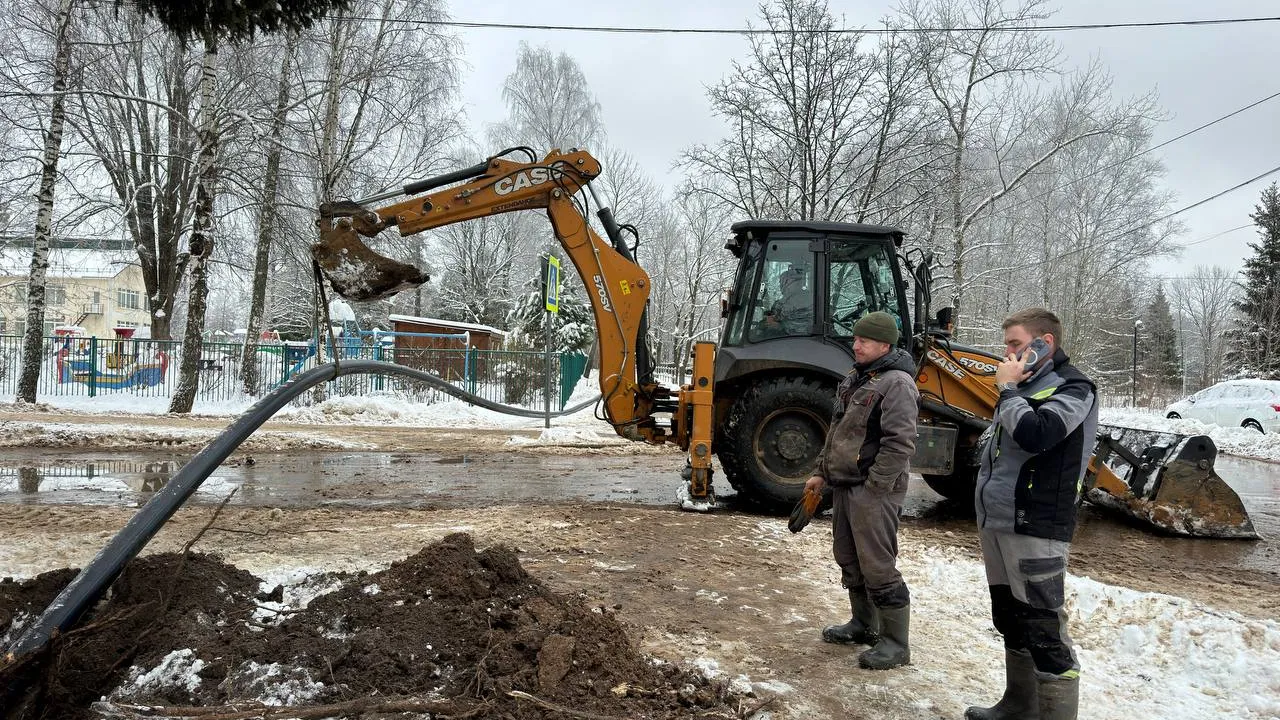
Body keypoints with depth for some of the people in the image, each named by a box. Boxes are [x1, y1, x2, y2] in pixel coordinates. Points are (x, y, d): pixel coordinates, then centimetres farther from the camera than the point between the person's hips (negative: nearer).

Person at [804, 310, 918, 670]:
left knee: (878, 567, -4)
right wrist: (822, 472, 19)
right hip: (845, 485, 10)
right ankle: (863, 624, 34)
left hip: (874, 491, -10)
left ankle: (895, 643, 8)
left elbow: (899, 444, -21)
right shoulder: (855, 378, 14)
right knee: (849, 559, 18)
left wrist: (873, 487, -21)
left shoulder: (896, 383, -15)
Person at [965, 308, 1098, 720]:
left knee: (1043, 631, -7)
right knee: (1011, 621, 19)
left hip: (1035, 530, -9)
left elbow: (1034, 434, -27)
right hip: (998, 522, 9)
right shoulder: (1026, 385, 15)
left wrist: (1008, 388, -13)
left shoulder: (1073, 389, -9)